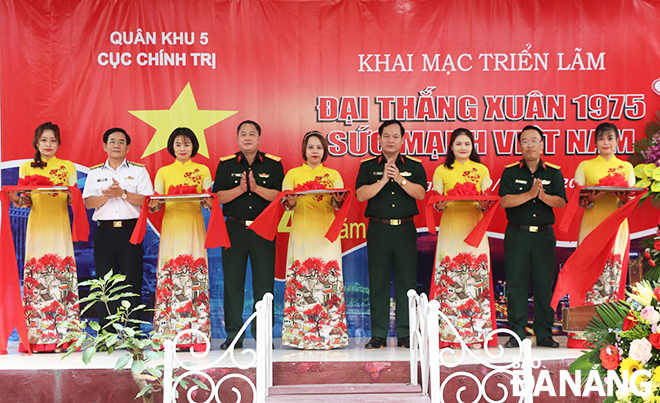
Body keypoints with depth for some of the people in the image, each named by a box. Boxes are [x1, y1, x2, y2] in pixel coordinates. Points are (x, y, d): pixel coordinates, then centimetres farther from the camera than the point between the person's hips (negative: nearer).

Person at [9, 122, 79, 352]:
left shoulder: (68, 167, 11)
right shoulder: (26, 168, 13)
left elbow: (73, 200, 6)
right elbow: (26, 201, 8)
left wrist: (72, 194, -16)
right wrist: (16, 199, -13)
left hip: (60, 229, -1)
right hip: (37, 228, 1)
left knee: (62, 278, -7)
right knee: (36, 279, -5)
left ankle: (61, 336, -3)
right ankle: (37, 337, -1)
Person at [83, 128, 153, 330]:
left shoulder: (138, 170, 8)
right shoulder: (95, 172, 14)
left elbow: (147, 200, -3)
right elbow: (88, 202, 4)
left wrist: (122, 193, -13)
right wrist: (108, 195, -13)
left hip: (130, 230, -2)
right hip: (104, 231, 2)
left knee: (132, 281, -3)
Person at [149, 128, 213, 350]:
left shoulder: (203, 171, 11)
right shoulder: (163, 172, 13)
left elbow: (209, 201, 7)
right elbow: (157, 203, 10)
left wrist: (209, 202, -15)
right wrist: (153, 205, -11)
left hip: (194, 227, -1)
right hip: (171, 227, 1)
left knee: (196, 276, -6)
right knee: (170, 276, -5)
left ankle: (197, 335, -3)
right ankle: (170, 334, -1)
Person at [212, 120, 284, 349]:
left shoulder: (273, 164, 5)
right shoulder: (226, 164, 7)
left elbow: (280, 195, -4)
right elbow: (218, 196, 0)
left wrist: (256, 188, -15)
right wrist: (240, 188, -14)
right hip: (234, 229, 1)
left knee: (264, 281, 1)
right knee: (233, 281, 2)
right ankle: (233, 334, 11)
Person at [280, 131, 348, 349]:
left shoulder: (333, 175, 15)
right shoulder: (293, 174, 13)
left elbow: (338, 204, 4)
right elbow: (286, 203, 3)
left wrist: (338, 201, -19)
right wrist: (290, 201, -19)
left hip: (326, 234, 1)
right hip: (302, 233, 0)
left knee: (329, 279, -6)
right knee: (301, 279, -6)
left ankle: (329, 334, -1)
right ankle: (301, 335, -2)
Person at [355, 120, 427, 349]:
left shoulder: (414, 166, 9)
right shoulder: (368, 166, 8)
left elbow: (420, 194, -4)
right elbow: (361, 195, -5)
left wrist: (399, 178, -16)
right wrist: (383, 180, -14)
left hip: (405, 230, 1)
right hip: (378, 229, 0)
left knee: (406, 282, 1)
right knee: (378, 282, 2)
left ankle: (405, 334, 10)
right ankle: (378, 335, 9)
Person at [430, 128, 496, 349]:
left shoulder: (481, 170, 11)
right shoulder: (441, 171, 8)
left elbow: (487, 201, 7)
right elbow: (435, 202, 6)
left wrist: (484, 205, -15)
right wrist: (439, 205, -16)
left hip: (475, 229, 1)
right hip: (450, 229, -1)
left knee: (476, 277, -3)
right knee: (449, 279, -4)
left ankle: (476, 333, 3)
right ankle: (449, 334, 2)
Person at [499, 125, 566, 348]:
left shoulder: (554, 172, 8)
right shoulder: (510, 172, 4)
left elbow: (561, 202, -2)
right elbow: (504, 201, -8)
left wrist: (543, 195, -20)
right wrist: (530, 194, -18)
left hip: (544, 234, 1)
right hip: (517, 235, -1)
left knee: (545, 283, 4)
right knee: (516, 283, 1)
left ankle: (544, 333, 13)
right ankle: (517, 333, 9)